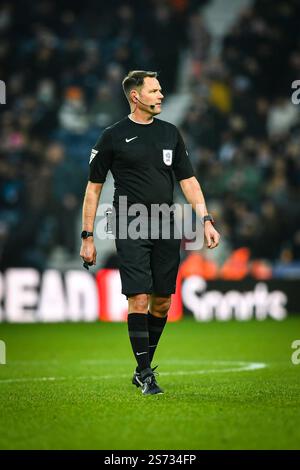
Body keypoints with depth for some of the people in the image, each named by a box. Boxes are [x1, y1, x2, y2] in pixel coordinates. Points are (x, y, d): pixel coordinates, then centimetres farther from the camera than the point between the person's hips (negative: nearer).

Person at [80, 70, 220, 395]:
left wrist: (206, 220, 3)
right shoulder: (113, 136, 0)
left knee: (162, 301, 5)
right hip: (130, 228, -4)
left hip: (166, 227, 4)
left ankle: (143, 369, 19)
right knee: (139, 299, -12)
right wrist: (87, 237, 0)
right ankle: (146, 375, -4)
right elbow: (93, 187, 4)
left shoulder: (170, 133, 12)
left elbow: (188, 180, 15)